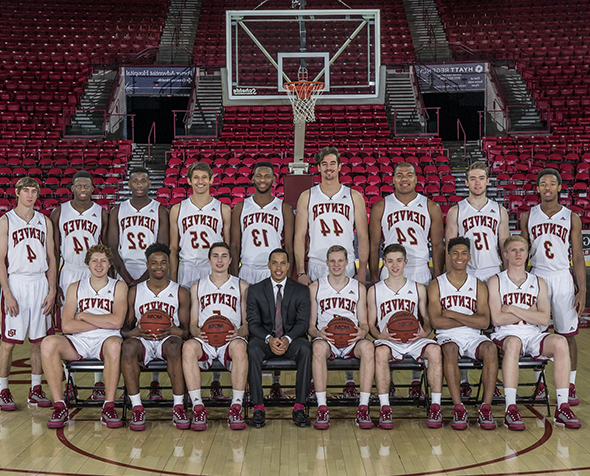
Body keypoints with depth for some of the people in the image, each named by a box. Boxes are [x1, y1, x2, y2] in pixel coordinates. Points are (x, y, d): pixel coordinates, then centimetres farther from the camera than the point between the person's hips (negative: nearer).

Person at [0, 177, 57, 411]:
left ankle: (36, 389, 17)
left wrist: (52, 290, 2)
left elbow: (51, 258, 10)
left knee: (39, 340, 7)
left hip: (40, 284, 4)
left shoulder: (44, 221, 10)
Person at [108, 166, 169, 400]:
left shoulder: (160, 211, 5)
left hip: (152, 275, -1)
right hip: (125, 276, 2)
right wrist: (127, 278, -8)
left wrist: (144, 278, -13)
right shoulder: (118, 211, 10)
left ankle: (155, 383, 4)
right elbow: (112, 247, 4)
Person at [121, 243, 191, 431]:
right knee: (128, 346, -34)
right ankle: (137, 408, -29)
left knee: (174, 345, -38)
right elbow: (125, 327, 10)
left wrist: (172, 331, -18)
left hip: (168, 340, -1)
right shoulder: (134, 292, 13)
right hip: (142, 341, 1)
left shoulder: (181, 293, 9)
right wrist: (134, 332, -14)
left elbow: (185, 330, 6)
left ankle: (179, 407, -32)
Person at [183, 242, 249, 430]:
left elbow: (248, 323, 12)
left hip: (231, 340, -1)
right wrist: (198, 332, -8)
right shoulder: (197, 287, 20)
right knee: (188, 346, -34)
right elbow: (193, 323, 17)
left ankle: (236, 407, -32)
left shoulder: (241, 286, 16)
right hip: (204, 341, 1)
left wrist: (239, 332, -12)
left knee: (239, 347, -38)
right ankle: (198, 407, -31)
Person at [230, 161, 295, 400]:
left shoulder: (284, 209, 6)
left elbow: (288, 247, 5)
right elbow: (234, 246, 9)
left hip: (275, 272, -1)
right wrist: (233, 277, 2)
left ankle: (276, 382, 7)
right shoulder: (240, 208, 9)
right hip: (247, 271, 1)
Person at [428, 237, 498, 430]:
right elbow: (436, 321, -8)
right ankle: (458, 408, -33)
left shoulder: (478, 286, 10)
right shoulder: (436, 285, 5)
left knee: (490, 349, -31)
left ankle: (486, 408, -29)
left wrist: (452, 314, -9)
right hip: (448, 336, -2)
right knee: (449, 351, -36)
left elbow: (484, 322, -3)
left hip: (473, 337, 2)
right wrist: (470, 320, -7)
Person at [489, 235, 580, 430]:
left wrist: (513, 309, -5)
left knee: (560, 342, -28)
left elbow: (544, 319, 1)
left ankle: (563, 407, -26)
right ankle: (510, 409, -39)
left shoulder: (538, 282, 15)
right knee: (513, 343, -39)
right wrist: (530, 313, -1)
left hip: (534, 336, 3)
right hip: (506, 335, -3)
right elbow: (497, 319, -6)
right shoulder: (496, 281, 6)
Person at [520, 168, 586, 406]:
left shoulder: (572, 218, 2)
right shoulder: (528, 217, 5)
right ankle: (539, 384, 15)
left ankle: (570, 386, 14)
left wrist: (582, 292, -4)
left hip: (563, 279, -1)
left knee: (568, 334, 3)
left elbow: (578, 258, 1)